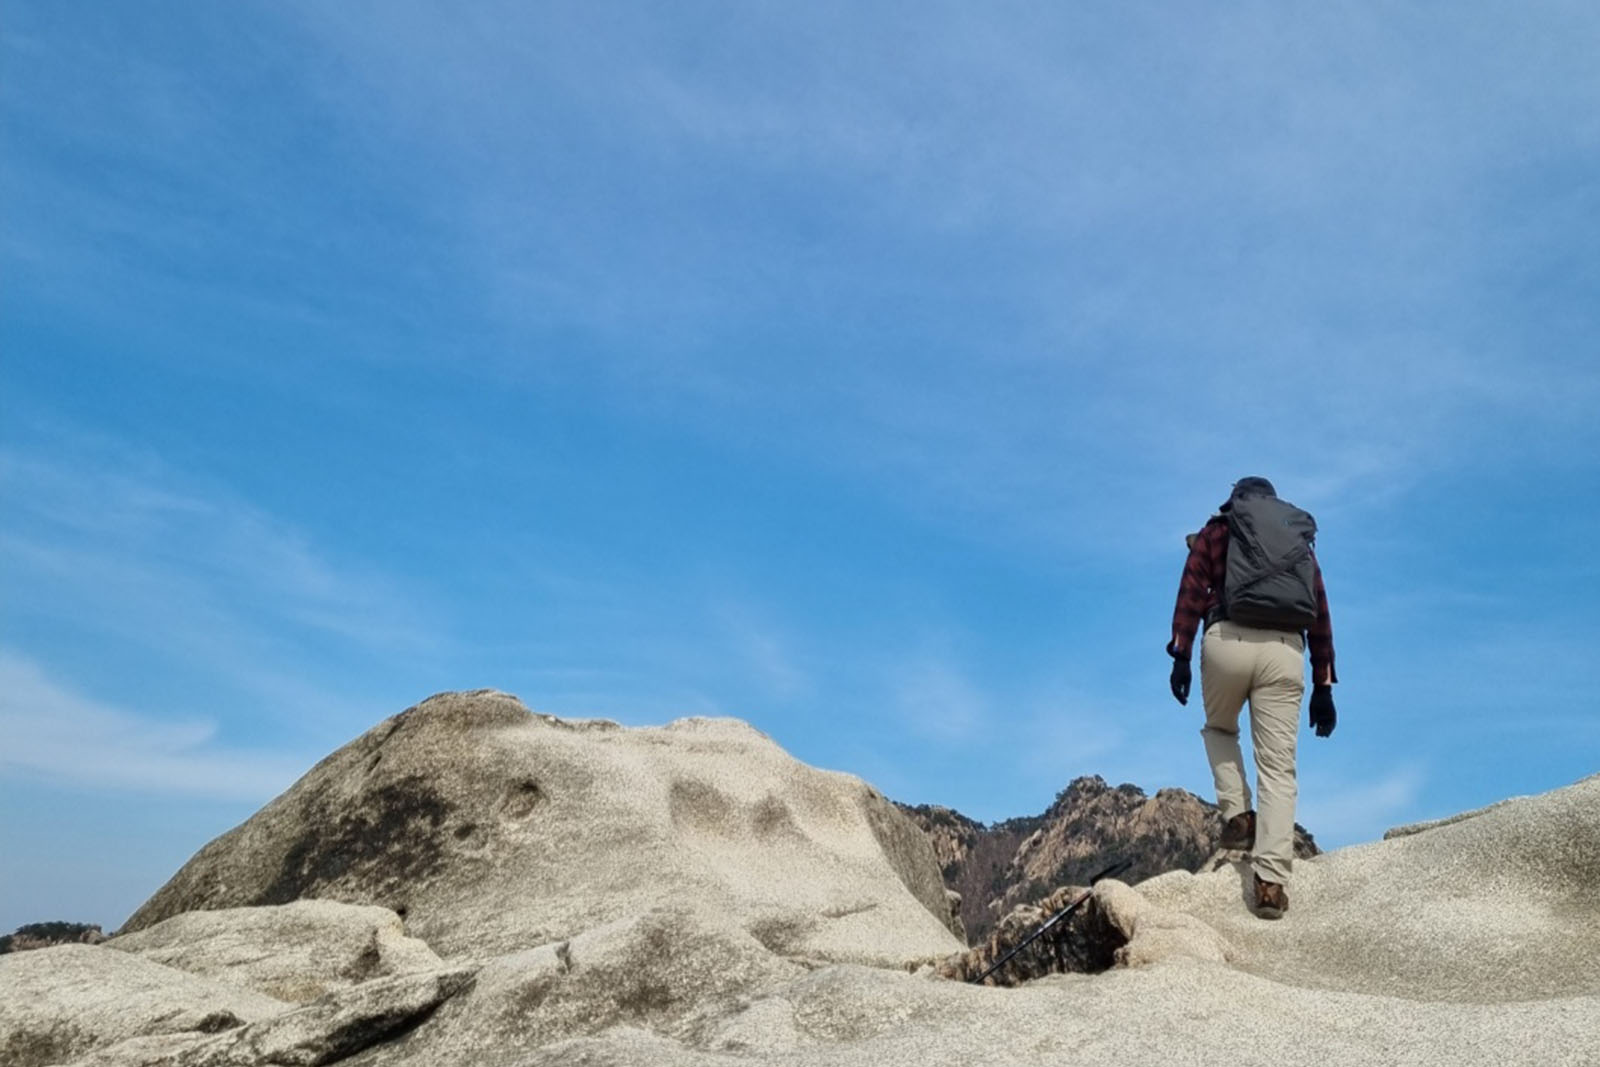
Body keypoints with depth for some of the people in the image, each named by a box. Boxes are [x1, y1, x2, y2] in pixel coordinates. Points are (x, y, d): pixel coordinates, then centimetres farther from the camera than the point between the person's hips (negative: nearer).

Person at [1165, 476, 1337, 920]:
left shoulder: (1215, 531, 19)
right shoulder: (1300, 542, 26)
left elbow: (1192, 591, 3)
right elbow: (1320, 616, 20)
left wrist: (1180, 654, -2)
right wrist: (1323, 686, 19)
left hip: (1229, 641, -1)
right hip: (1285, 650, 2)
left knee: (1220, 728, 28)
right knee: (1278, 770, 1)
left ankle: (1237, 814, 9)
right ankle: (1272, 880, -9)